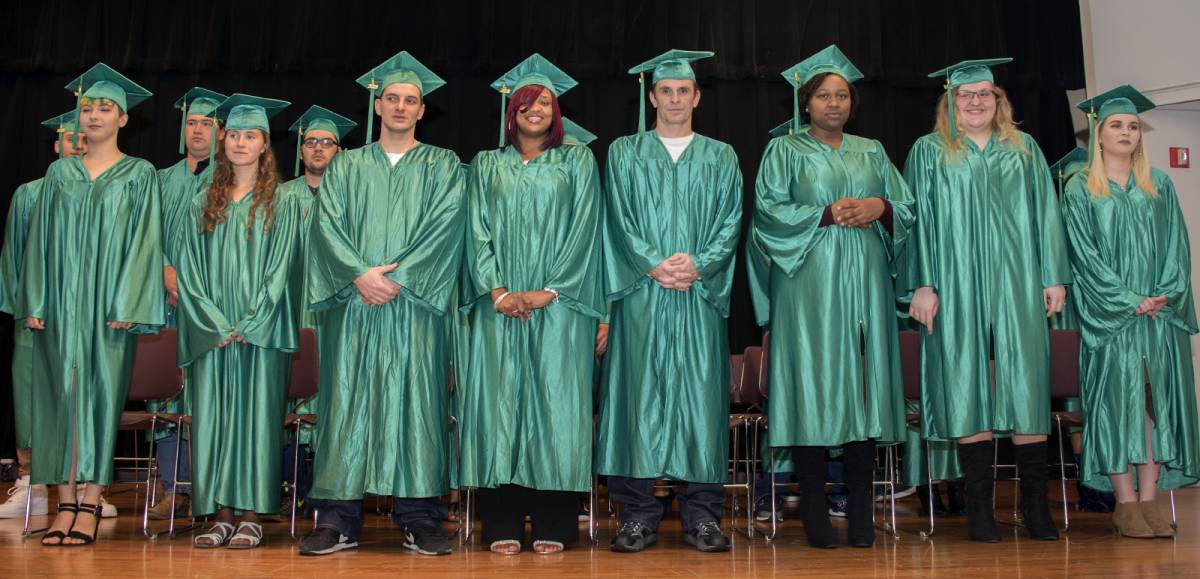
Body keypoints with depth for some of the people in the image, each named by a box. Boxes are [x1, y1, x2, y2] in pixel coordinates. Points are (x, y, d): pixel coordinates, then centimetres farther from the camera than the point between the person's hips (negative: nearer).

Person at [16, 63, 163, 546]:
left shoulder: (140, 175, 4)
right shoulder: (59, 173, 13)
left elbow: (144, 242, -3)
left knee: (100, 392, -4)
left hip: (108, 302, -3)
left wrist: (126, 305, -13)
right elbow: (40, 239, 11)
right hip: (61, 301, 3)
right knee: (60, 394, 1)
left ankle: (89, 505, -1)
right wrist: (35, 302, 1)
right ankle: (65, 504, 4)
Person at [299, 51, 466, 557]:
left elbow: (444, 228, -2)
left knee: (416, 399, -4)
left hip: (417, 304, -1)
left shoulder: (443, 167, 12)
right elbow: (328, 226, 4)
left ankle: (418, 518, 1)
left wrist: (398, 275, -13)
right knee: (347, 401, -2)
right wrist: (360, 275, -12)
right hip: (353, 304, 2)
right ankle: (339, 520, 3)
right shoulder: (346, 166, 16)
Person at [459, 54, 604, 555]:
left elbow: (583, 229, 1)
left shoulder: (577, 162, 11)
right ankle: (502, 526, 1)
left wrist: (551, 290, -10)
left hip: (558, 303, -1)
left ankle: (553, 524, 1)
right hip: (499, 303, 1)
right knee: (500, 400, -3)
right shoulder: (487, 166, 15)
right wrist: (496, 290, -8)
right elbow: (478, 232, 7)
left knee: (554, 401, -4)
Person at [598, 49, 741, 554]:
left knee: (701, 396, -2)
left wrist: (698, 264, -11)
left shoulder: (721, 157, 16)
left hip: (701, 297, 1)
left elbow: (730, 223, 6)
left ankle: (701, 515, 4)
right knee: (640, 397, -4)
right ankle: (638, 515, 1)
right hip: (640, 296, -1)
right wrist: (655, 265, -11)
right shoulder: (624, 153, 13)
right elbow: (618, 221, 3)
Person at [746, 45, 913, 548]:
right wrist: (829, 214, -11)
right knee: (814, 387, -7)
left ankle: (860, 513, 2)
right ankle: (814, 512, -2)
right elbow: (769, 209, -3)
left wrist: (879, 207, -5)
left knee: (862, 382, -2)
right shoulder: (784, 151, 9)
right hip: (809, 285, -3)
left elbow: (907, 206, 15)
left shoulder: (871, 152, 19)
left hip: (864, 281, 3)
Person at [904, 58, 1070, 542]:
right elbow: (918, 221, 2)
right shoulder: (929, 152, 8)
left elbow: (1045, 215, 12)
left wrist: (1054, 277, 4)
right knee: (968, 389, -2)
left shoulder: (1024, 150, 15)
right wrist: (922, 284, -7)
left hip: (1016, 284, 2)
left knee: (1026, 385, -1)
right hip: (957, 288, -2)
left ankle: (1035, 503, 8)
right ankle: (979, 506, 5)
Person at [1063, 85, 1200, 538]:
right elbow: (1084, 255, -4)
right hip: (1109, 313, -3)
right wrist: (1129, 300, -13)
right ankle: (1126, 503, -4)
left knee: (1156, 397, -1)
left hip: (1161, 312, 3)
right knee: (1117, 397, -8)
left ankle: (1150, 500, 2)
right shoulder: (1079, 190, 4)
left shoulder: (1160, 186, 15)